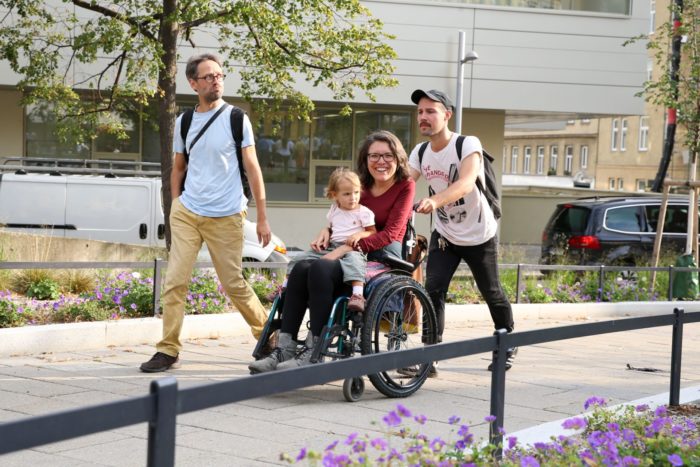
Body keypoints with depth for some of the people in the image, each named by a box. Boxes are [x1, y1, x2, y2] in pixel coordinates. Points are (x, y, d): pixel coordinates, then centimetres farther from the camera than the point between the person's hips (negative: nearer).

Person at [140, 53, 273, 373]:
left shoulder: (236, 119, -2)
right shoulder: (184, 122, 8)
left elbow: (252, 168, -1)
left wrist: (262, 218, -3)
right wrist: (176, 207, 10)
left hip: (225, 217, -3)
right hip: (186, 213, 3)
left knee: (234, 285, 3)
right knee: (174, 281, -5)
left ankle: (268, 335, 23)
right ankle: (168, 350, 2)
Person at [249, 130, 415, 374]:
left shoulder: (405, 186, 1)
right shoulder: (363, 188, 18)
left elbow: (390, 233, -10)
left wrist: (346, 248, -19)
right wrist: (327, 232, -1)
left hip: (383, 258, -6)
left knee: (320, 269, -31)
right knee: (301, 269, -23)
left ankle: (313, 353, -30)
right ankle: (284, 350, -27)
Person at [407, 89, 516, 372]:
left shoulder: (468, 145, -22)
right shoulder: (420, 153, -4)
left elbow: (465, 184, -39)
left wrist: (434, 200, -57)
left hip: (479, 236, -4)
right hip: (444, 236, 4)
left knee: (492, 294, 10)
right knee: (433, 291, -13)